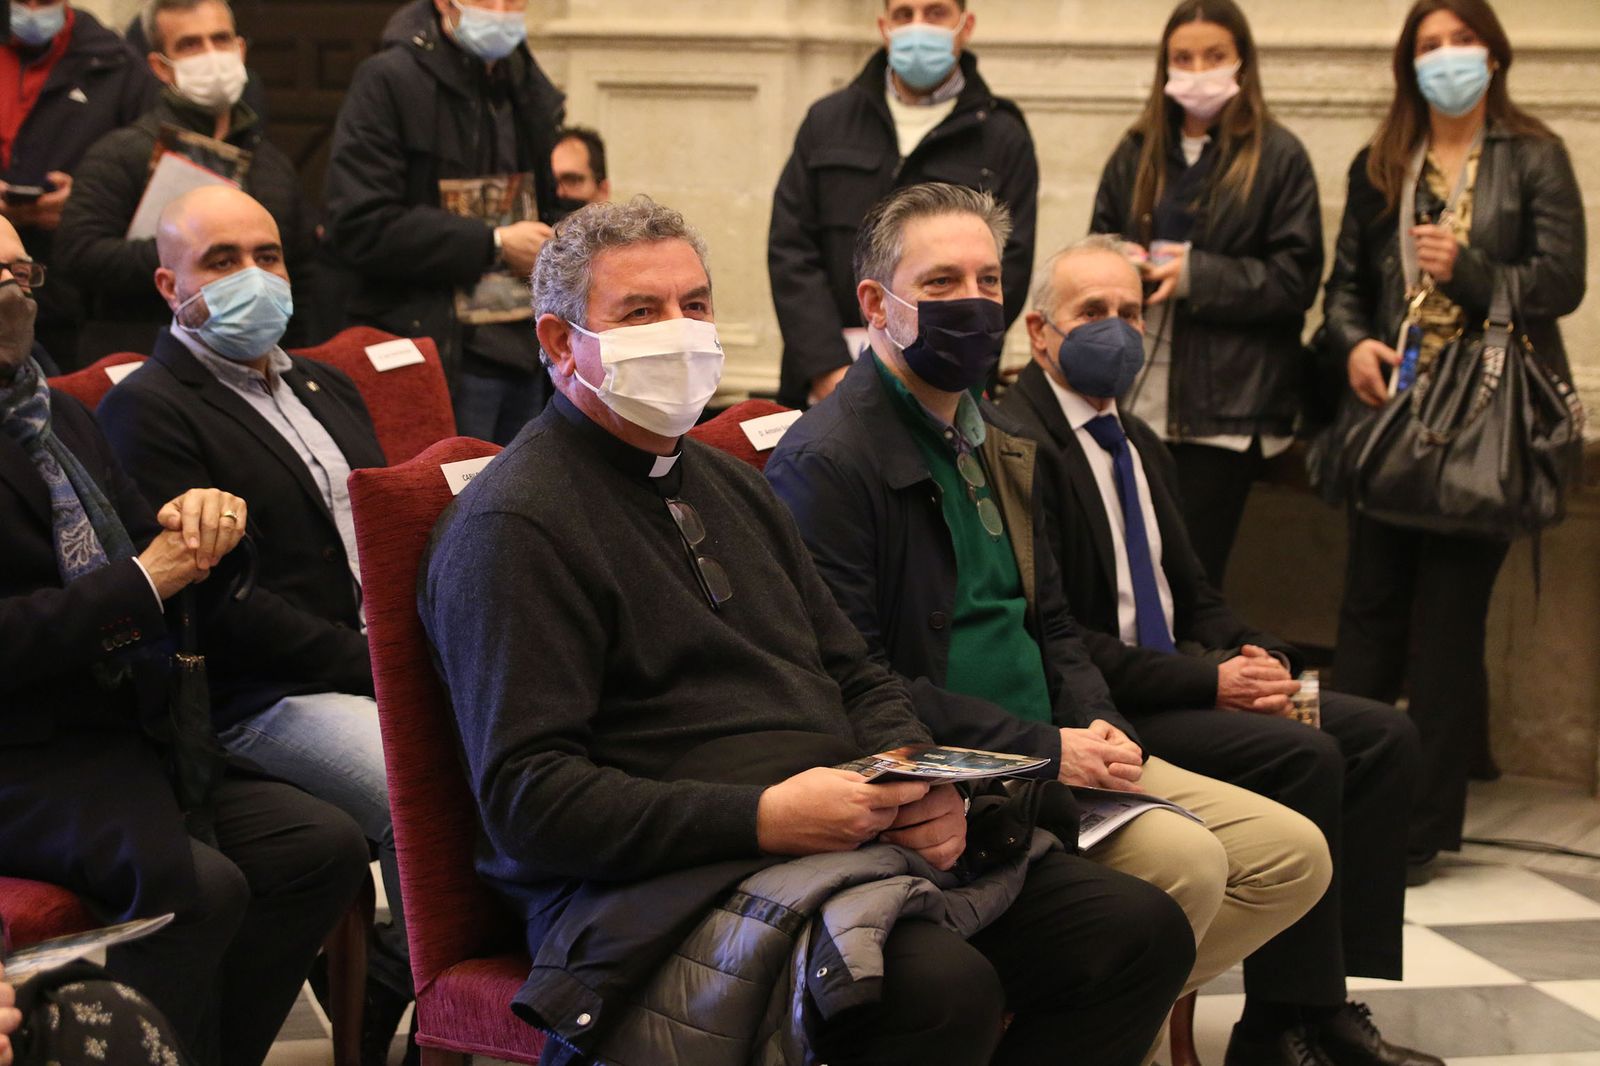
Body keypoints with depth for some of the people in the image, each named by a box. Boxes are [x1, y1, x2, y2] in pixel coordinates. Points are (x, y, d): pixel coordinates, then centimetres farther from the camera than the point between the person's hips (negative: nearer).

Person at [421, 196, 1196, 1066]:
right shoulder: (512, 527, -7)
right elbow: (525, 795, -16)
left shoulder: (729, 485, 22)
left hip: (846, 830, 9)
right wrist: (763, 819, -22)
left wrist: (917, 785, 0)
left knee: (1138, 930, -6)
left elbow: (857, 677, 24)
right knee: (941, 986, -35)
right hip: (663, 884, -8)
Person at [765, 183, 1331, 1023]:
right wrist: (1042, 749, -19)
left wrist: (1099, 728, 1)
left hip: (1051, 751, 10)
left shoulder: (996, 443, 18)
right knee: (1183, 860, -27)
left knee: (1293, 855, 0)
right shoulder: (826, 461, -12)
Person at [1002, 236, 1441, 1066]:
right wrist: (1208, 680, -20)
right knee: (1301, 756, -26)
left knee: (1382, 735, -5)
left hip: (1178, 680, 10)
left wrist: (1256, 657, -2)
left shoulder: (1139, 445, 19)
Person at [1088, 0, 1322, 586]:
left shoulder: (1278, 157, 0)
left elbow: (1295, 279, -4)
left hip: (1225, 404, -4)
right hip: (1135, 399, 4)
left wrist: (1196, 274, -14)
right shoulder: (1136, 154, 14)